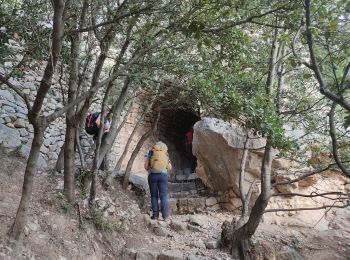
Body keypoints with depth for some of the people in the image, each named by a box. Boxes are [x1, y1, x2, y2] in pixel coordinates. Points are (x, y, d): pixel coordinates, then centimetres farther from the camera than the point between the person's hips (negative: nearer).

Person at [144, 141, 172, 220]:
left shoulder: (150, 152, 6)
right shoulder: (166, 154, 11)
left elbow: (146, 166, 1)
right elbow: (169, 167, 9)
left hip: (152, 175, -1)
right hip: (163, 175, 1)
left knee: (154, 195, 7)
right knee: (163, 195, 2)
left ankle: (155, 214, 3)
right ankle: (165, 215, -4)